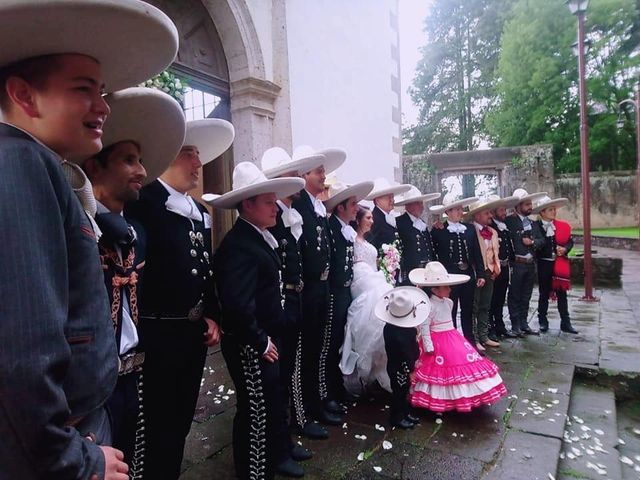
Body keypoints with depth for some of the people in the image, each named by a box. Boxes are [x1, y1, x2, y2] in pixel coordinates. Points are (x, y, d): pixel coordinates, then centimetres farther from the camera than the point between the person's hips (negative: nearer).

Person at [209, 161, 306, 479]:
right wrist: (260, 342, -19)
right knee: (256, 411, 7)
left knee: (273, 402, 25)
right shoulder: (240, 245, -24)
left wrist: (269, 339, 10)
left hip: (266, 341, 10)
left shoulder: (259, 237, 7)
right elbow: (237, 305, -32)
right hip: (250, 347, -10)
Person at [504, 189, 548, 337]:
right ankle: (515, 325, 15)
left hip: (531, 263, 6)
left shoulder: (531, 222, 12)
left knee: (526, 296, 14)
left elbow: (541, 240, 9)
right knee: (515, 296, 5)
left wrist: (532, 242, -9)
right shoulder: (509, 221, -10)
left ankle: (524, 324, 25)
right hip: (517, 264, -6)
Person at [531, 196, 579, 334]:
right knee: (544, 294, 8)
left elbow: (570, 241, 7)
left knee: (562, 293, 8)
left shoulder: (562, 225, 4)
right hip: (544, 263, -3)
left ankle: (566, 323, 17)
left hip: (560, 264, 3)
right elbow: (539, 242, -17)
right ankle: (543, 322, 20)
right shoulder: (535, 225, -8)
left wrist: (565, 249, -10)